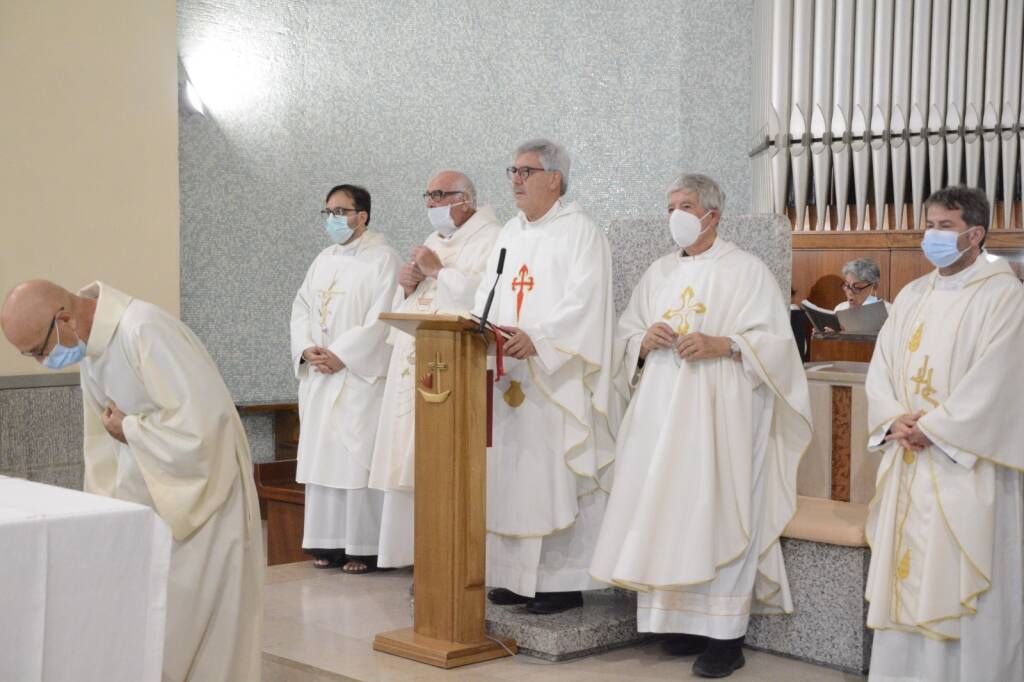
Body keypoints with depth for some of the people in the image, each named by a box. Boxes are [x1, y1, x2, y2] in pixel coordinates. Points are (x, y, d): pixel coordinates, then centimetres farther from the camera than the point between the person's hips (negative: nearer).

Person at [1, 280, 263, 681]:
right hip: (152, 493, 8)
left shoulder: (144, 332, -26)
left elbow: (199, 422, -31)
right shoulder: (89, 344, 3)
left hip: (201, 492, -8)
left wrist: (128, 429, -16)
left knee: (193, 625, -1)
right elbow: (106, 441, 11)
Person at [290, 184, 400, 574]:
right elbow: (302, 307, 14)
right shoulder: (324, 259, 17)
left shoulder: (382, 258, -6)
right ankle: (329, 541, 12)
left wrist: (340, 355, -16)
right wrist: (307, 349, -4)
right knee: (322, 455, 6)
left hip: (360, 376, -7)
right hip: (320, 377, 7)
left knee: (357, 459, -8)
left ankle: (363, 546, -3)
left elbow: (380, 318, -14)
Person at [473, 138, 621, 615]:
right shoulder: (510, 235, 18)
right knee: (512, 476, 7)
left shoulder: (581, 232, -4)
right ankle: (519, 575, 14)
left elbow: (584, 304, -15)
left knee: (556, 476, -6)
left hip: (558, 377, -7)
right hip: (508, 375, 7)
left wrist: (536, 339, -26)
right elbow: (487, 296, 15)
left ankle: (564, 582, -1)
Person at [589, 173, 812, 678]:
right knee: (669, 515, 2)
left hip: (720, 414, -5)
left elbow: (776, 341, -6)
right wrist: (643, 341, -6)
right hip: (663, 413, 5)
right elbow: (625, 335, 16)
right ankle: (687, 619, 12)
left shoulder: (746, 270, 0)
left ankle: (726, 635, -4)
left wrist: (722, 344, -19)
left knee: (718, 517, -8)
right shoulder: (658, 272, 16)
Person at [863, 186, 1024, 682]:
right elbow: (881, 365, 10)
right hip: (907, 463, 7)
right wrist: (895, 420, -7)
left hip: (965, 463, -6)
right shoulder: (912, 296, 14)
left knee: (959, 582, -3)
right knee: (906, 576, 9)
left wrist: (932, 428, -15)